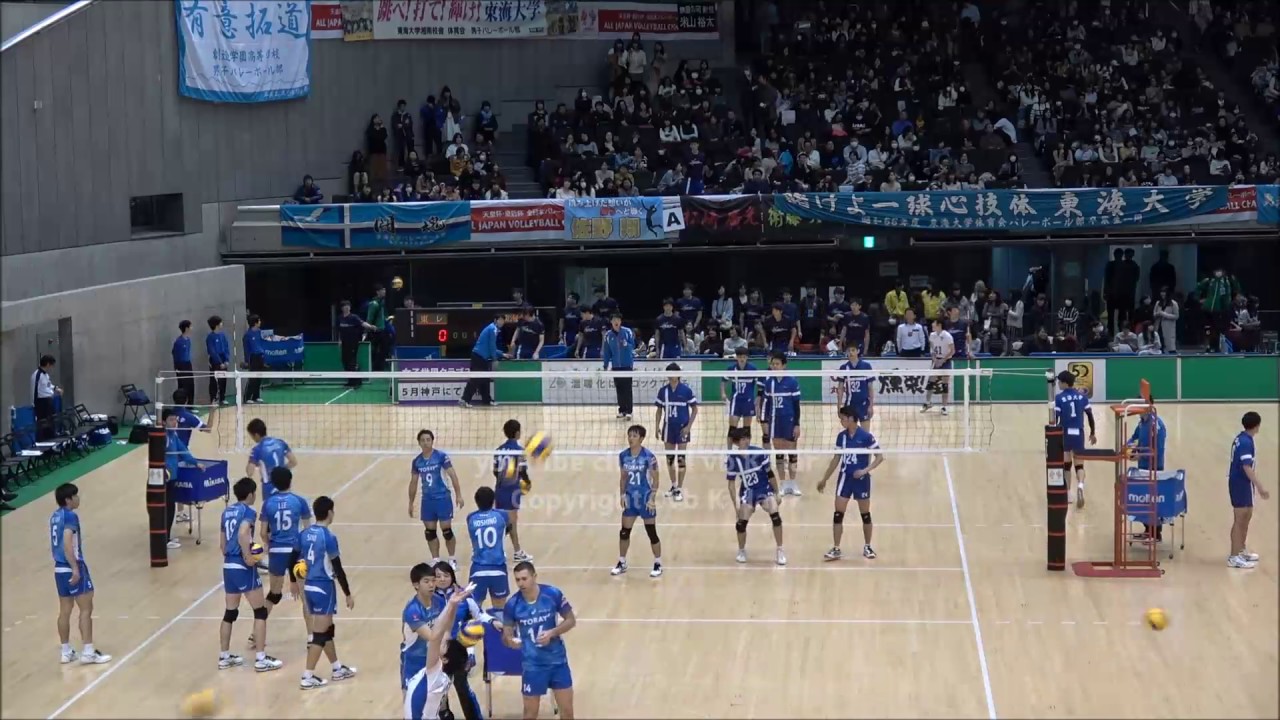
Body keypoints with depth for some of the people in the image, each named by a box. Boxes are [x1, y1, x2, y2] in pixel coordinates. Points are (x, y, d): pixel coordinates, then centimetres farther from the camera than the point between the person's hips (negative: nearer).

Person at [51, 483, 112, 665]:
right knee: (86, 608, -4)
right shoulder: (70, 516, -16)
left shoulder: (55, 516, 11)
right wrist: (75, 569, -23)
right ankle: (88, 652, -5)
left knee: (65, 610, 13)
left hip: (59, 568, 9)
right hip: (72, 567, -9)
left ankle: (66, 652, 19)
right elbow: (67, 544, -24)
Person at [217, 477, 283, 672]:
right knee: (260, 611, 0)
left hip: (228, 566, 8)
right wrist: (248, 557, -22)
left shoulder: (227, 511, 13)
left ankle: (224, 657, 23)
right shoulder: (248, 512, -11)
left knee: (230, 612, 17)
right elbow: (242, 534, -30)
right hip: (243, 567, -8)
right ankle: (261, 659, -1)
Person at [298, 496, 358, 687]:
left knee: (327, 629, 20)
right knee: (320, 634, -2)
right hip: (323, 588, -8)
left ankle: (338, 669, 32)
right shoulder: (328, 537, -18)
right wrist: (348, 594, -8)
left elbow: (293, 560, 9)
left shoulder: (305, 534, 3)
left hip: (309, 587, 8)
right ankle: (307, 677, -2)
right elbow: (338, 569, -15)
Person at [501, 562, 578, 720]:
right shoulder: (512, 604, -12)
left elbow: (571, 620, -2)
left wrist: (552, 632, -19)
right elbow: (506, 636, -4)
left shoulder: (553, 594, -13)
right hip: (532, 664, -1)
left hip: (557, 660, 1)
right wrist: (510, 640, -29)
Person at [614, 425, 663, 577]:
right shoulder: (623, 456, -1)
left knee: (652, 533, 2)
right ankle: (622, 563, 23)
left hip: (645, 499, -5)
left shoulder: (648, 456, -15)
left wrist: (652, 499, -15)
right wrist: (622, 495, 0)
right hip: (630, 499, 5)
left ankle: (658, 564, 16)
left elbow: (655, 479, -10)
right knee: (624, 532, 8)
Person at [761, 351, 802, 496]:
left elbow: (796, 404, -7)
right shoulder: (769, 382, 3)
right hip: (774, 421, 4)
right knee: (778, 453, 6)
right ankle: (784, 484, 14)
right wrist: (765, 422, 6)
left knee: (791, 451, 4)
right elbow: (766, 402, 9)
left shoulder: (792, 382, -8)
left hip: (789, 420, -4)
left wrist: (797, 424, -10)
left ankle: (793, 483, 14)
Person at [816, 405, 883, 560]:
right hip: (845, 478, 4)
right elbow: (836, 459, 12)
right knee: (838, 514, -2)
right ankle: (836, 549, 4)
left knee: (865, 515, 7)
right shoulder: (841, 436, 1)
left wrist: (865, 470, -22)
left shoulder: (866, 436, -13)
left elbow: (880, 457, -10)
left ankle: (867, 547, 23)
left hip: (861, 479, -4)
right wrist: (824, 479, 14)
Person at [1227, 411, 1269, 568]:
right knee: (1239, 520, -5)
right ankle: (1234, 557, -1)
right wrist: (1260, 487, -31)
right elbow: (1247, 467, -28)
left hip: (1240, 482, 10)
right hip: (1241, 483, -10)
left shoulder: (1241, 438, 7)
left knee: (1247, 516, 21)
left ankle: (1242, 550, 33)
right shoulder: (1246, 442, -22)